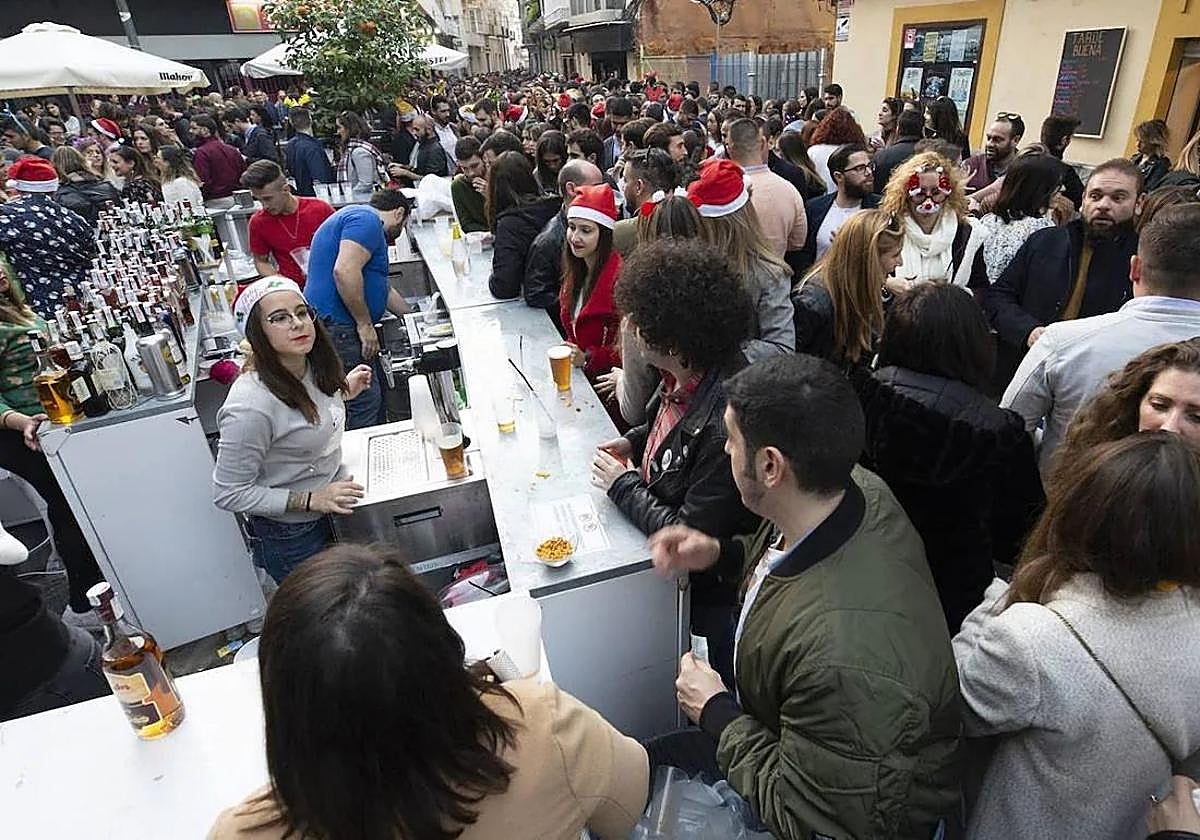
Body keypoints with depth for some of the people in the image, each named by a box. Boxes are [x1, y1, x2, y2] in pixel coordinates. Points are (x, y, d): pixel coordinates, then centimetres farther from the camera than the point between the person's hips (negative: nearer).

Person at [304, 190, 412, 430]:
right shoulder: (366, 220, -8)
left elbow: (383, 289, 34)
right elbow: (345, 271, -25)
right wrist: (365, 324, -18)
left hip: (336, 327, 11)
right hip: (336, 327, -11)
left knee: (372, 400, 13)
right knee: (365, 402, -7)